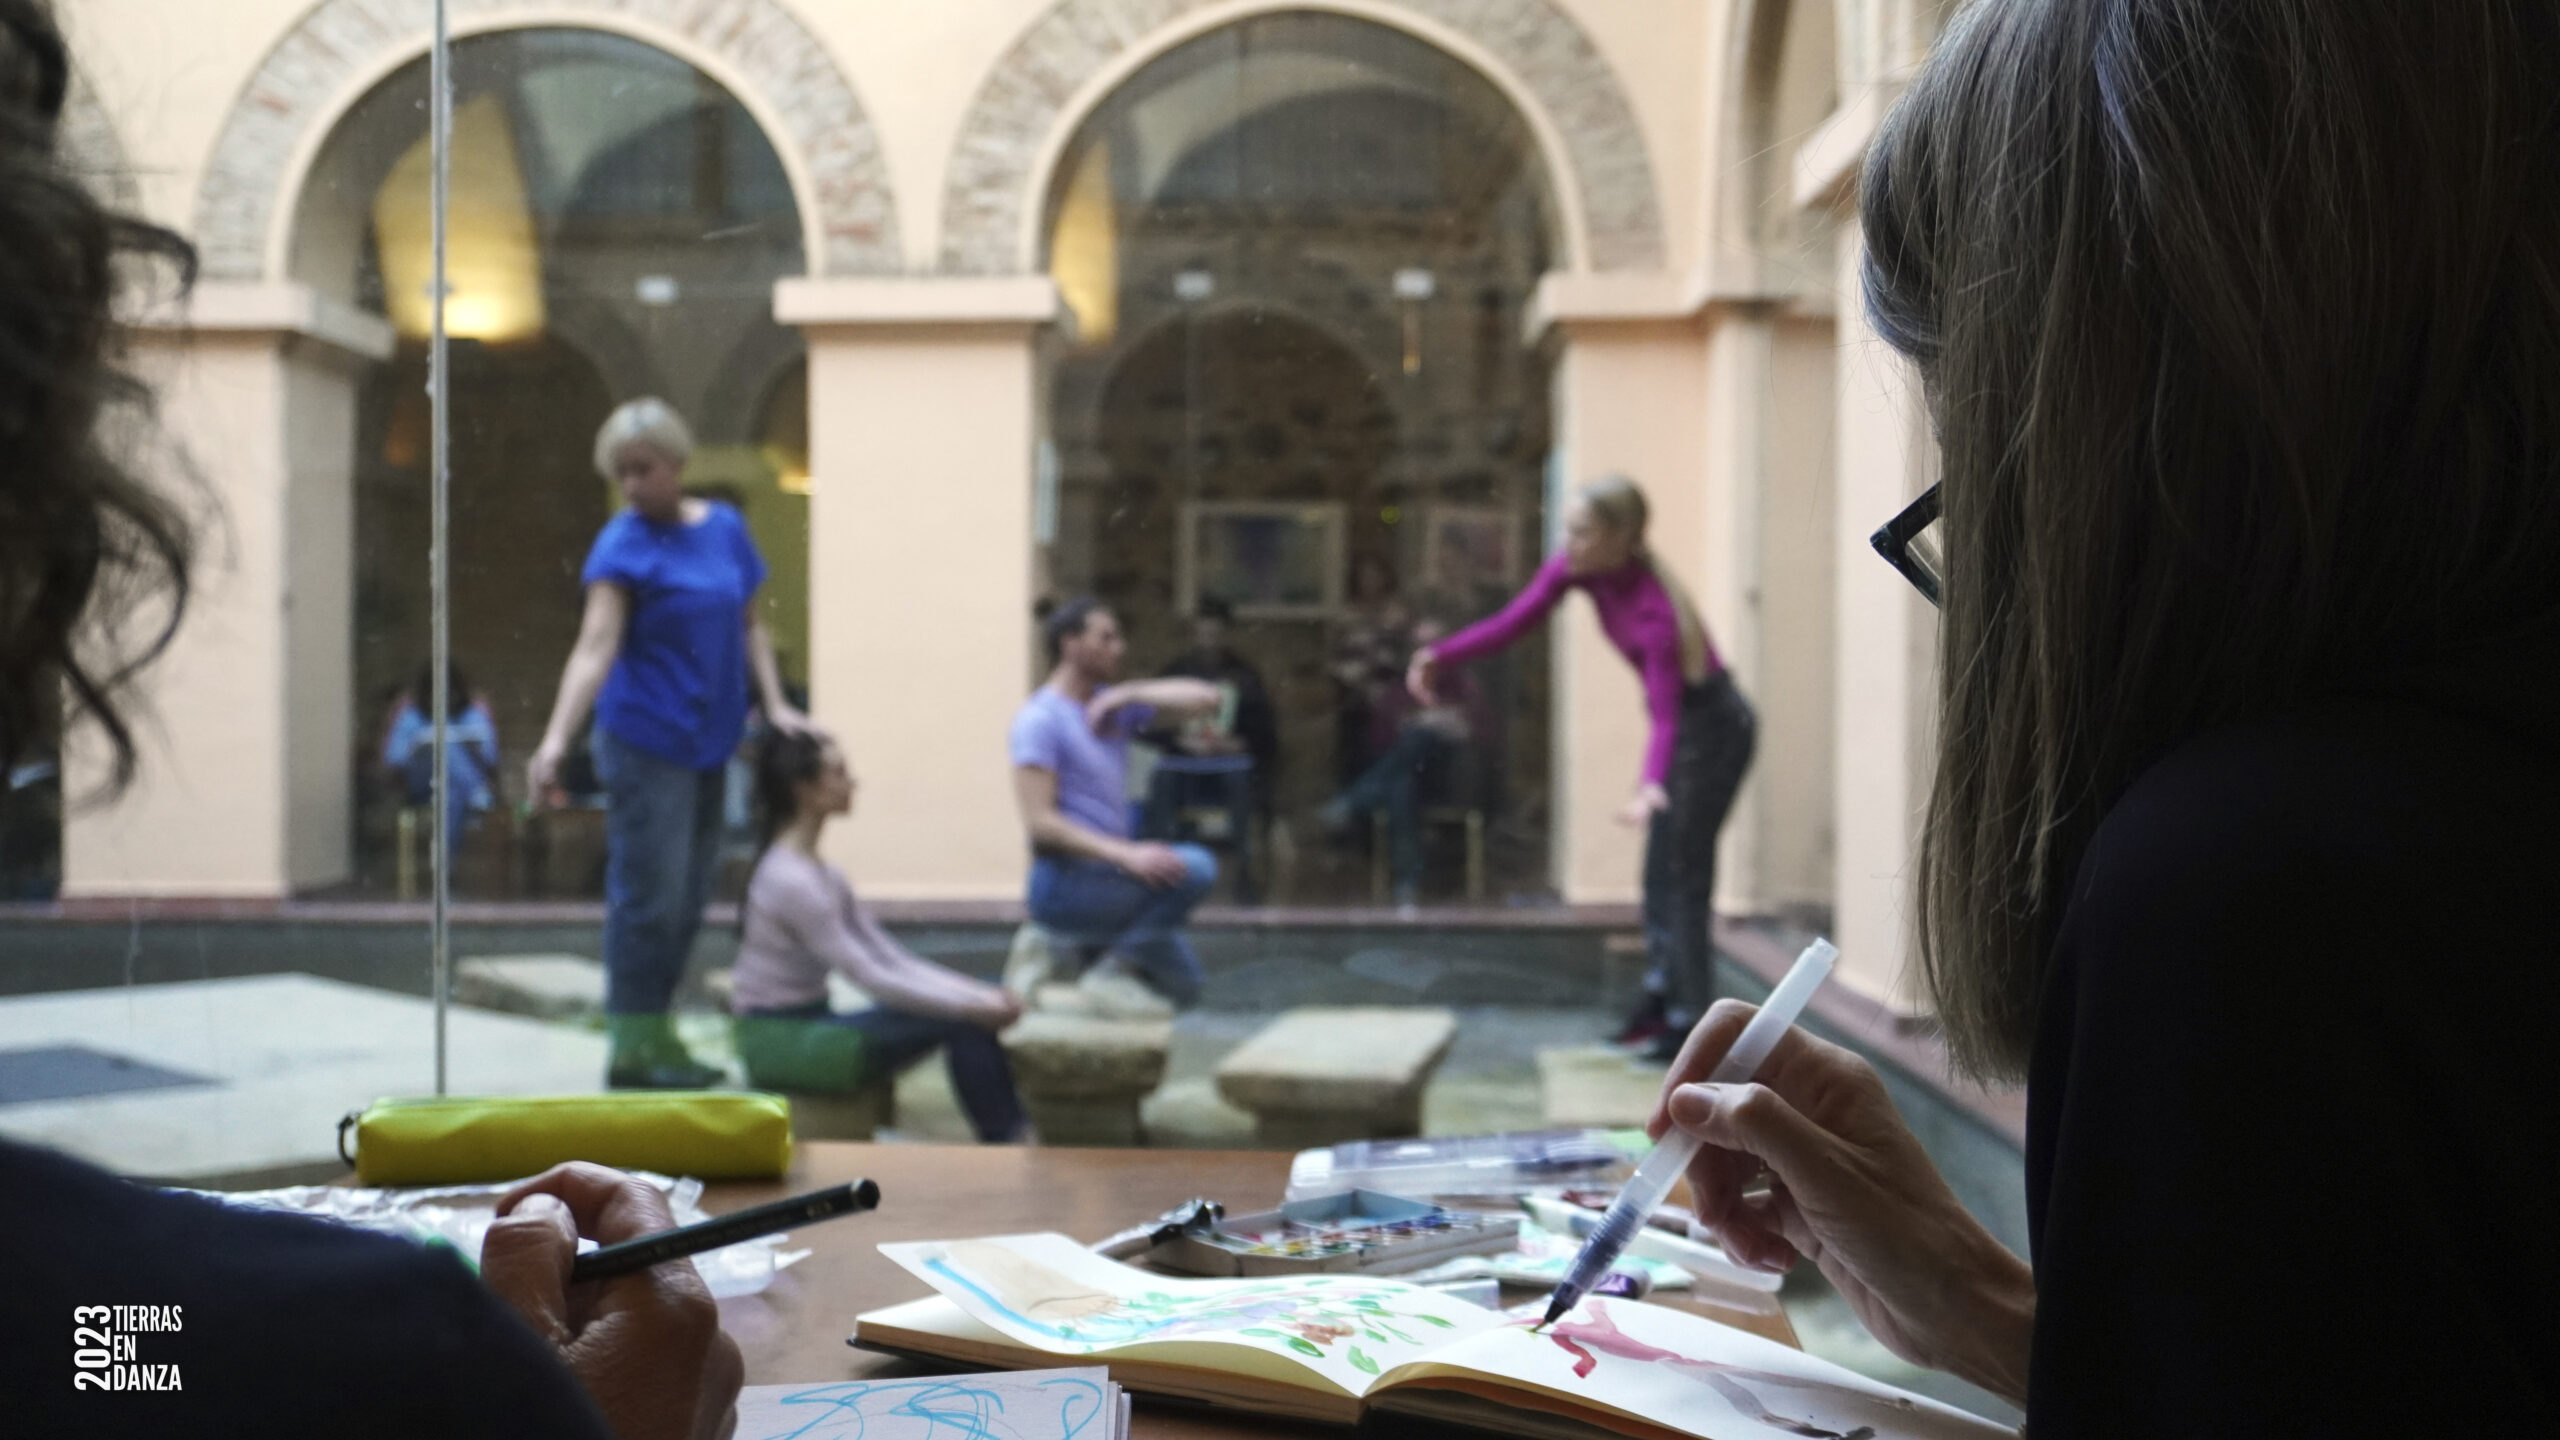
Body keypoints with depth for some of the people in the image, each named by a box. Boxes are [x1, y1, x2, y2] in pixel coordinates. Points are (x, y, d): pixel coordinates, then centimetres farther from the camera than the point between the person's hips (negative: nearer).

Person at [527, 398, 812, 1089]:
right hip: (646, 741, -6)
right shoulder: (625, 545, -10)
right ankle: (631, 1050, 4)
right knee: (649, 897, -4)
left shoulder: (725, 528, 8)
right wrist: (556, 739, -32)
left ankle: (657, 1036, 23)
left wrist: (774, 703, 3)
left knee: (686, 901, 12)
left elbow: (749, 625, 15)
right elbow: (595, 646, -21)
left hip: (710, 744, 6)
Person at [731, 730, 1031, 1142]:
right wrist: (969, 1005, -18)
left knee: (971, 1013, -6)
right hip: (781, 1041, -9)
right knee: (960, 1023, -18)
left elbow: (891, 957, 9)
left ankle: (1014, 1135, -9)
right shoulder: (790, 880, -19)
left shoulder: (822, 875, 11)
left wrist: (979, 993, -3)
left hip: (812, 1026, 9)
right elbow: (869, 978, -20)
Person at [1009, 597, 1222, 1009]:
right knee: (1194, 868, -24)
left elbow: (1205, 698, 8)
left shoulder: (1113, 707, 12)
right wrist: (1127, 855, -28)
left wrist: (1128, 694, -5)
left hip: (1106, 876, 8)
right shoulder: (1041, 720, -10)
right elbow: (1040, 823, -19)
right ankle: (1117, 967, -10)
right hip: (1065, 883, -8)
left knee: (1181, 985, 8)